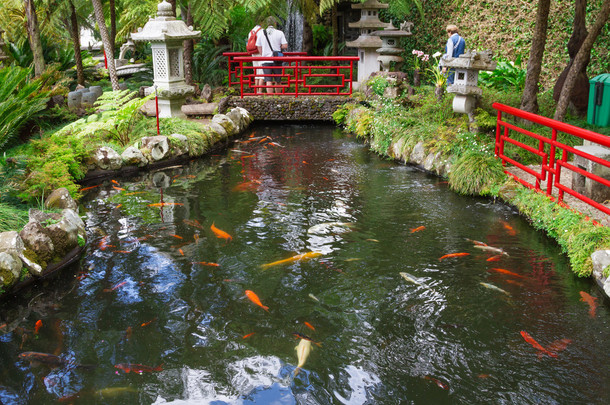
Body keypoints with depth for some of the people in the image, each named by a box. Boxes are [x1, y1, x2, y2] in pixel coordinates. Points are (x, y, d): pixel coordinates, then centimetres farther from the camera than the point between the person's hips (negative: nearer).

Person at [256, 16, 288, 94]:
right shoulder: (280, 33, -2)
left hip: (266, 61, 1)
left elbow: (259, 48, 8)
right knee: (278, 81, 13)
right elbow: (285, 46, -8)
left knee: (268, 81, -6)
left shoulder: (261, 33, 4)